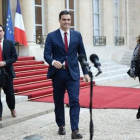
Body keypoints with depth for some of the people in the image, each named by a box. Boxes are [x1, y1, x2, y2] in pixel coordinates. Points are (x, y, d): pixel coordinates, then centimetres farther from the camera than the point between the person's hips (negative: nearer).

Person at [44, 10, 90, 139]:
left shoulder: (77, 35, 6)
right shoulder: (51, 36, 1)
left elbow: (82, 54, 9)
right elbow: (46, 54, -7)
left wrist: (86, 72, 4)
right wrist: (53, 62, -30)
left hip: (73, 73, 0)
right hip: (58, 73, 0)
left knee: (74, 101, -9)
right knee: (58, 101, 10)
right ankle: (61, 126, 27)